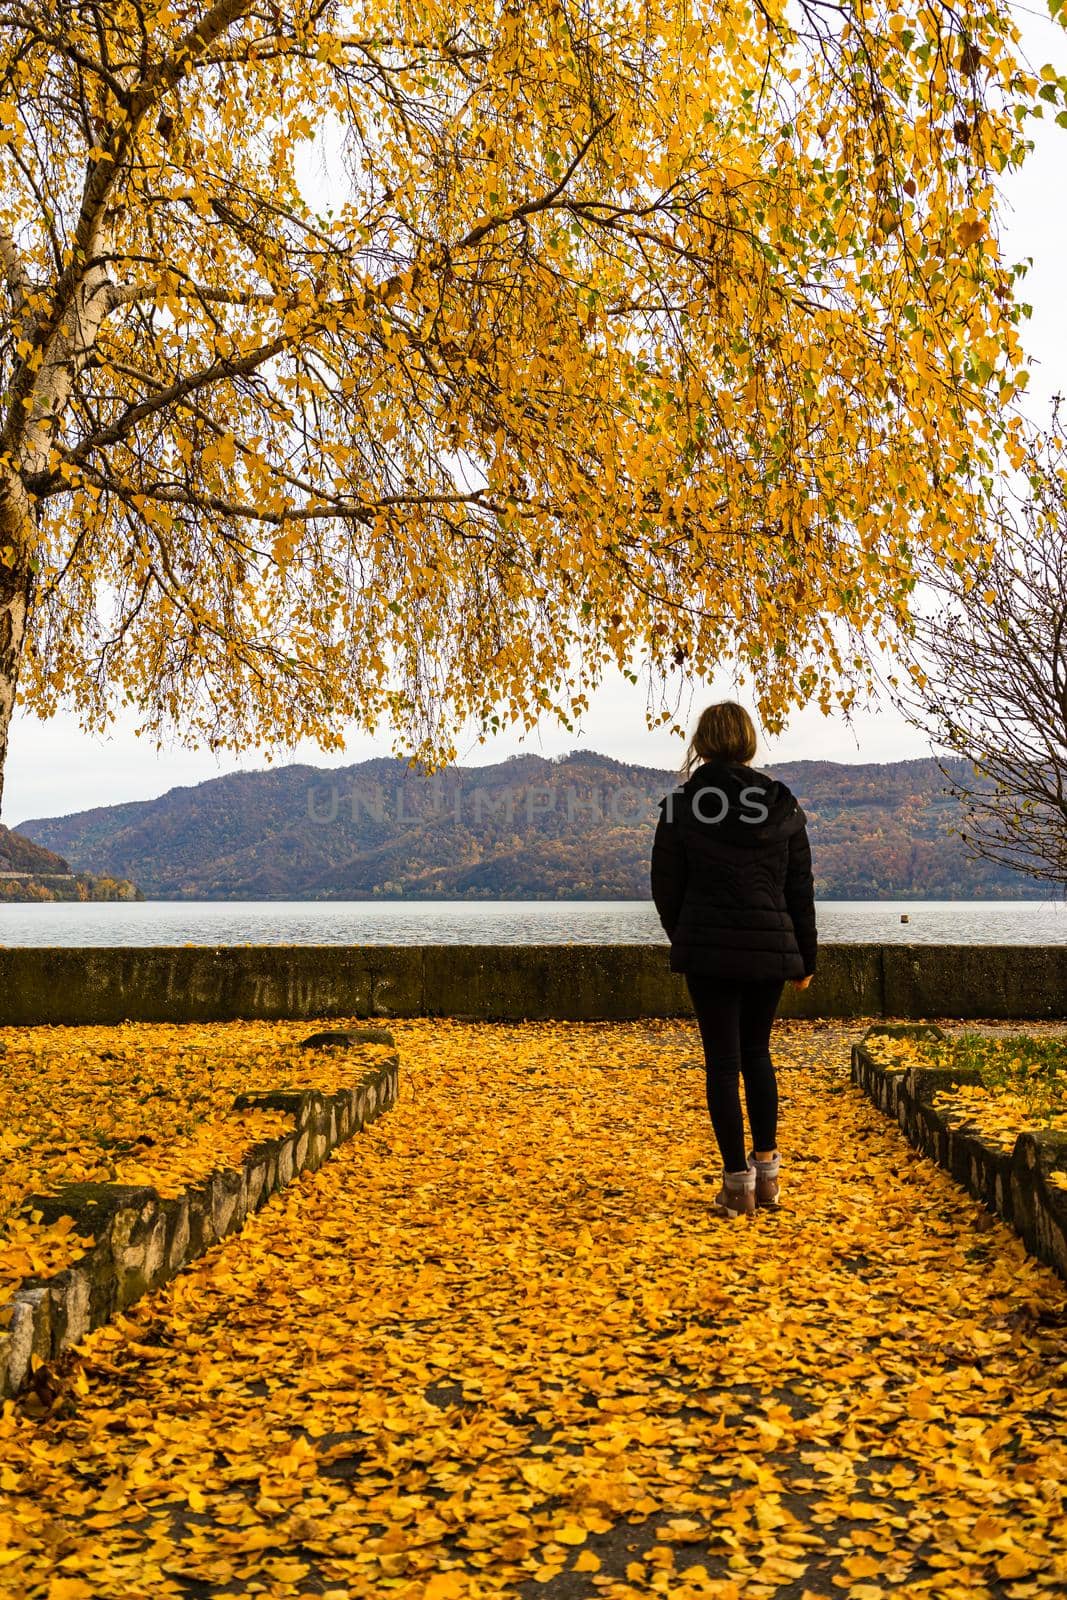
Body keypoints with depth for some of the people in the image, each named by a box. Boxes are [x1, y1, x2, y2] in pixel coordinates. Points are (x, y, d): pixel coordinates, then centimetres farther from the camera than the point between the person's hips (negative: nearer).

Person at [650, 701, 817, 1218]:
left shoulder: (680, 807, -6)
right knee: (756, 1053, 19)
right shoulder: (783, 806, 2)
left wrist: (684, 940, 18)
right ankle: (766, 1170, 21)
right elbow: (800, 889, 6)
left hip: (708, 951, -3)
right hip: (770, 949, 3)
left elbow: (666, 888, 1)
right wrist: (806, 957, 14)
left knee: (723, 1062, 4)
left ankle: (737, 1183, 6)